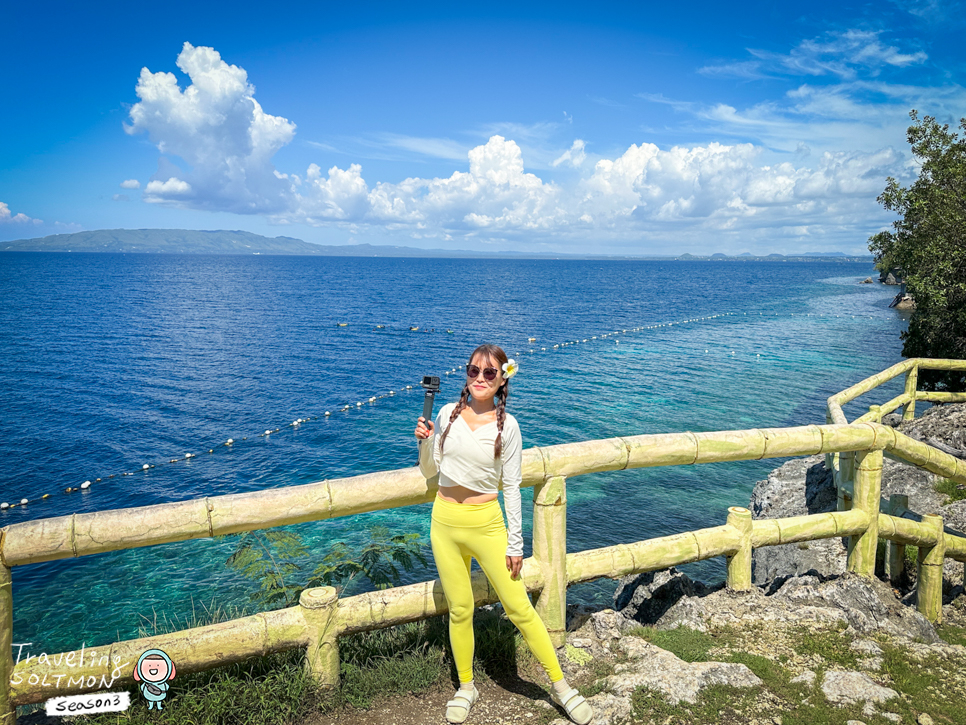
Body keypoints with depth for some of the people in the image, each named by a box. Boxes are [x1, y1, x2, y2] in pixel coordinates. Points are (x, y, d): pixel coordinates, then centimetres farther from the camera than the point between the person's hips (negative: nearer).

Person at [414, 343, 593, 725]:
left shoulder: (506, 426, -8)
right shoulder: (447, 414, -1)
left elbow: (511, 486, -4)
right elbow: (429, 471, 8)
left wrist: (515, 543, -5)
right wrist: (424, 441, -12)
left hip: (485, 524, -2)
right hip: (445, 522, 3)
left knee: (519, 608, 3)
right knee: (460, 610, 14)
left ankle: (560, 686, 21)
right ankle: (466, 687, 35)